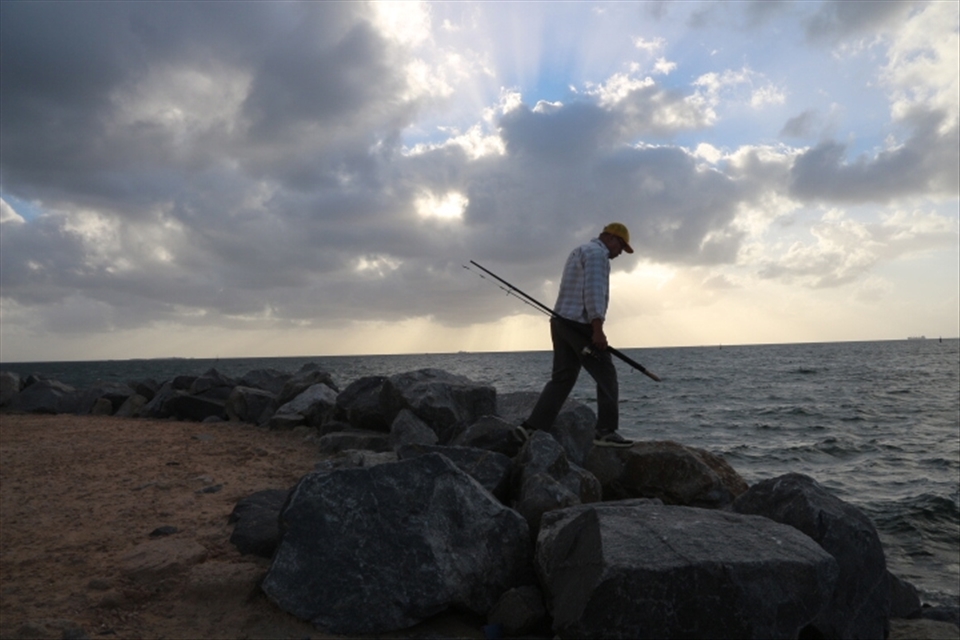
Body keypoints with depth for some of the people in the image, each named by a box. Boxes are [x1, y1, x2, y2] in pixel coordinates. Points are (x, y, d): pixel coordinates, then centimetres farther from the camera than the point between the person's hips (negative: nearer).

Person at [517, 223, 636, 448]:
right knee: (606, 377, -2)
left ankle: (532, 427, 4)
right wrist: (598, 329, -23)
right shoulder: (597, 253, -7)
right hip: (579, 325, -10)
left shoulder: (579, 251, 25)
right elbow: (593, 291, -19)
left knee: (562, 378, 9)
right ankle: (606, 432, 0)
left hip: (561, 322, 10)